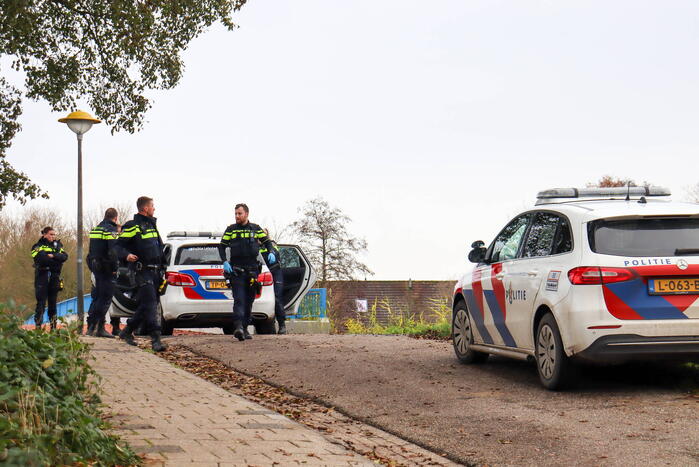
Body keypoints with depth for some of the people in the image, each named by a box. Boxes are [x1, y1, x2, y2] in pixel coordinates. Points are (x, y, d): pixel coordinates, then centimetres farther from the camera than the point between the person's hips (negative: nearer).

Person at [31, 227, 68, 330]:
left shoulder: (58, 245, 16)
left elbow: (64, 256, -1)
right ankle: (38, 326, -8)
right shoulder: (38, 246, 4)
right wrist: (56, 261, -8)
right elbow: (40, 258, -14)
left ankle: (53, 326, 10)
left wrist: (53, 256, -15)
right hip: (42, 276, -4)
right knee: (41, 302, -8)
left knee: (53, 301, 7)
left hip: (54, 276, 4)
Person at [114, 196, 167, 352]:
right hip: (142, 272, -9)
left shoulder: (152, 225, 22)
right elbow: (119, 245, -8)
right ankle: (156, 339, -20)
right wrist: (127, 255, -28)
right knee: (149, 304, -15)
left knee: (145, 306, 11)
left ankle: (127, 332, 26)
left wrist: (161, 270, 28)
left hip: (154, 272, 9)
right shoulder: (132, 227, -5)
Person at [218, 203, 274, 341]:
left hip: (252, 270, 2)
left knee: (249, 300, 8)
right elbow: (222, 246, 9)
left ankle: (245, 328, 17)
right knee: (239, 299, -16)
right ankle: (238, 326, -30)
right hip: (236, 270, -2)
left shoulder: (256, 229, 9)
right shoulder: (230, 229, 7)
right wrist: (225, 262, -5)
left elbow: (267, 242, 17)